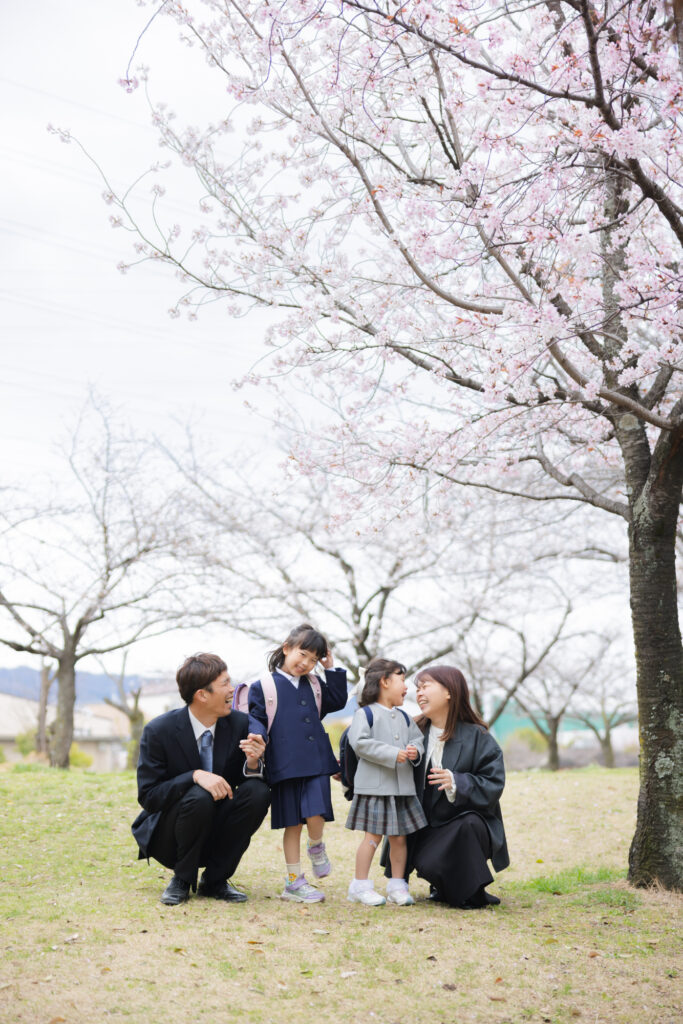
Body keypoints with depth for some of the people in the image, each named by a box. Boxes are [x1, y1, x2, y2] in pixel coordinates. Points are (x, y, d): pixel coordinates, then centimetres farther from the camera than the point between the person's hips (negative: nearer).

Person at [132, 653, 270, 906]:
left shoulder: (240, 723, -6)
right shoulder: (158, 731, -16)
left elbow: (243, 781, 0)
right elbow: (148, 796, -18)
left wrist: (253, 763, -24)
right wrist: (195, 776, -33)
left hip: (217, 835, 4)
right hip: (167, 839, -4)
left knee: (258, 791, -21)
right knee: (199, 797, -34)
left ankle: (214, 880, -5)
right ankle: (182, 879, -7)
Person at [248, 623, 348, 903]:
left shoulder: (314, 687, 16)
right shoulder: (264, 687, 2)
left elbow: (337, 701, 20)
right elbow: (256, 723, 2)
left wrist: (331, 670, 14)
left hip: (316, 764, 3)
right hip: (285, 766, -3)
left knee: (316, 815, -14)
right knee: (292, 824, 3)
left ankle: (316, 846, 19)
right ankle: (294, 881, 14)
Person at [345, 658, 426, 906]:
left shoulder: (403, 718, 15)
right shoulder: (366, 713, -7)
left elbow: (418, 740, 19)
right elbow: (360, 743, -18)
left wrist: (415, 751, -5)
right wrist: (392, 754, -20)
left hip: (402, 786, 6)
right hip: (374, 786, -6)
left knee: (399, 837, 9)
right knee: (373, 836, -4)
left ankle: (397, 885, 21)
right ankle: (360, 886, 8)